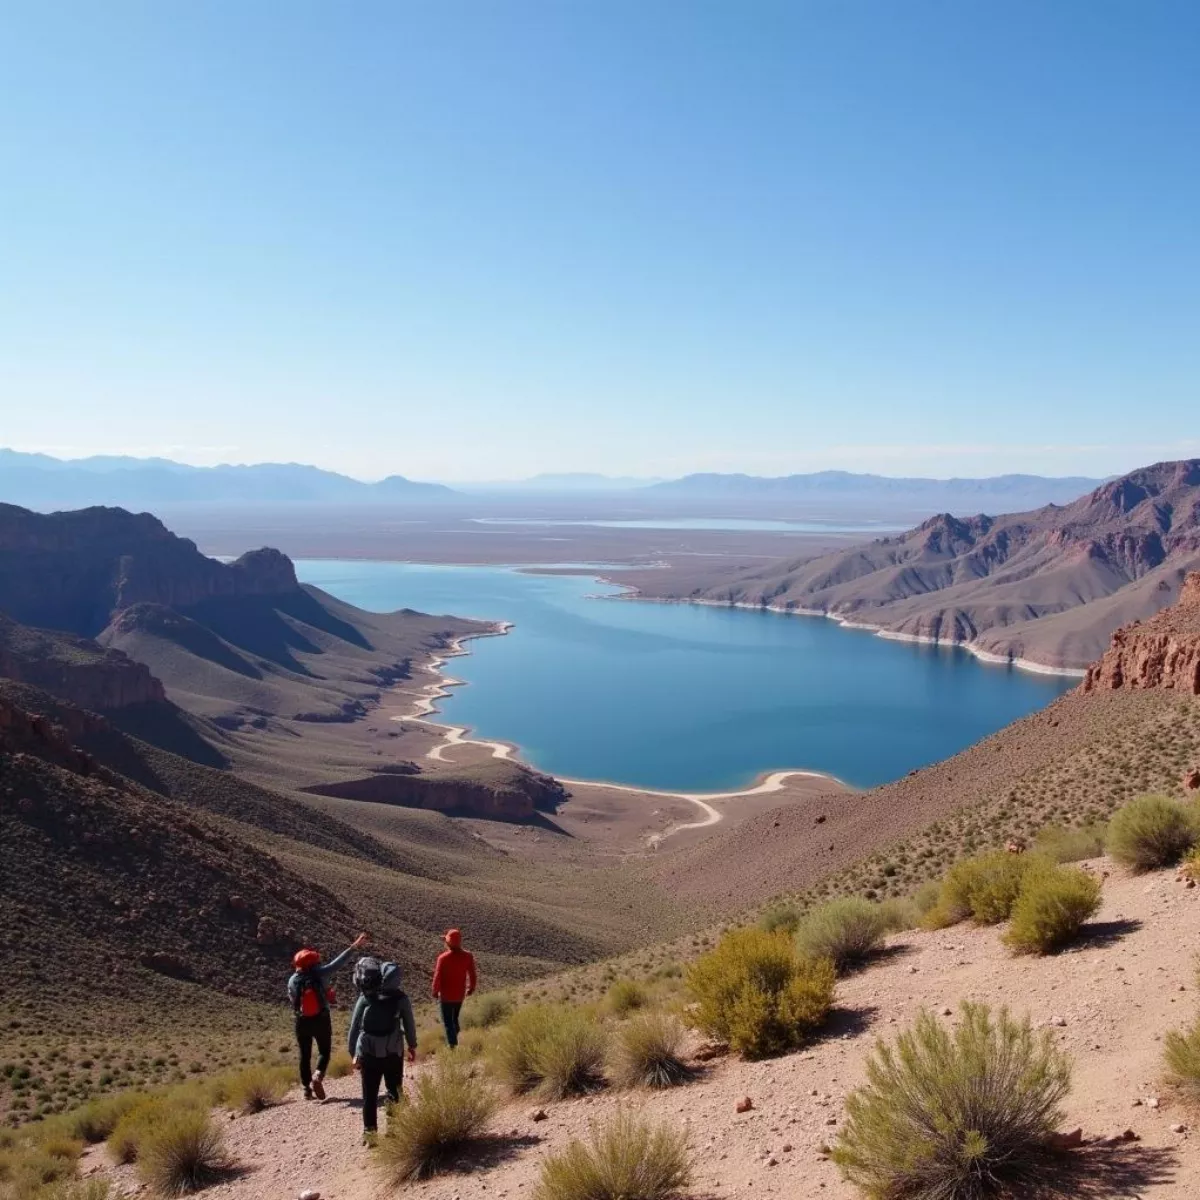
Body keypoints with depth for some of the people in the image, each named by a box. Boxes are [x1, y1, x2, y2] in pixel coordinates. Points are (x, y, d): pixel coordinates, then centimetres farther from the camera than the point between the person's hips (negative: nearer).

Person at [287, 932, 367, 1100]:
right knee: (324, 1051, 13)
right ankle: (318, 1076, -13)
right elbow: (338, 962, -11)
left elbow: (292, 1001, 4)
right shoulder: (318, 974, -12)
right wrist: (354, 946, -8)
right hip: (321, 1020, -2)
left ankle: (307, 1088, 16)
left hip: (302, 1022, 2)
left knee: (305, 1055, 14)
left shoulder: (293, 981, -6)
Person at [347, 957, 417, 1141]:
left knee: (369, 1095, 11)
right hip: (393, 1053, 0)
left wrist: (353, 1053, 9)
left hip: (368, 1054, 0)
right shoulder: (401, 997, -5)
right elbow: (409, 1024, 2)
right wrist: (412, 1046, 16)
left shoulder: (364, 999, -5)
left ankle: (369, 1131, 13)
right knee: (395, 1092, 15)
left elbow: (354, 1028, -1)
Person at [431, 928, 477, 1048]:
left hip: (446, 995, -4)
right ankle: (453, 1040, 39)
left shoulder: (443, 958, -22)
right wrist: (471, 988, 14)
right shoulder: (468, 956, -12)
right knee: (455, 1019, 26)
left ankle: (452, 1045, 10)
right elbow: (472, 975, -3)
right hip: (460, 994, 4)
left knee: (448, 1021, 10)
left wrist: (435, 992, 0)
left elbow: (437, 977, -16)